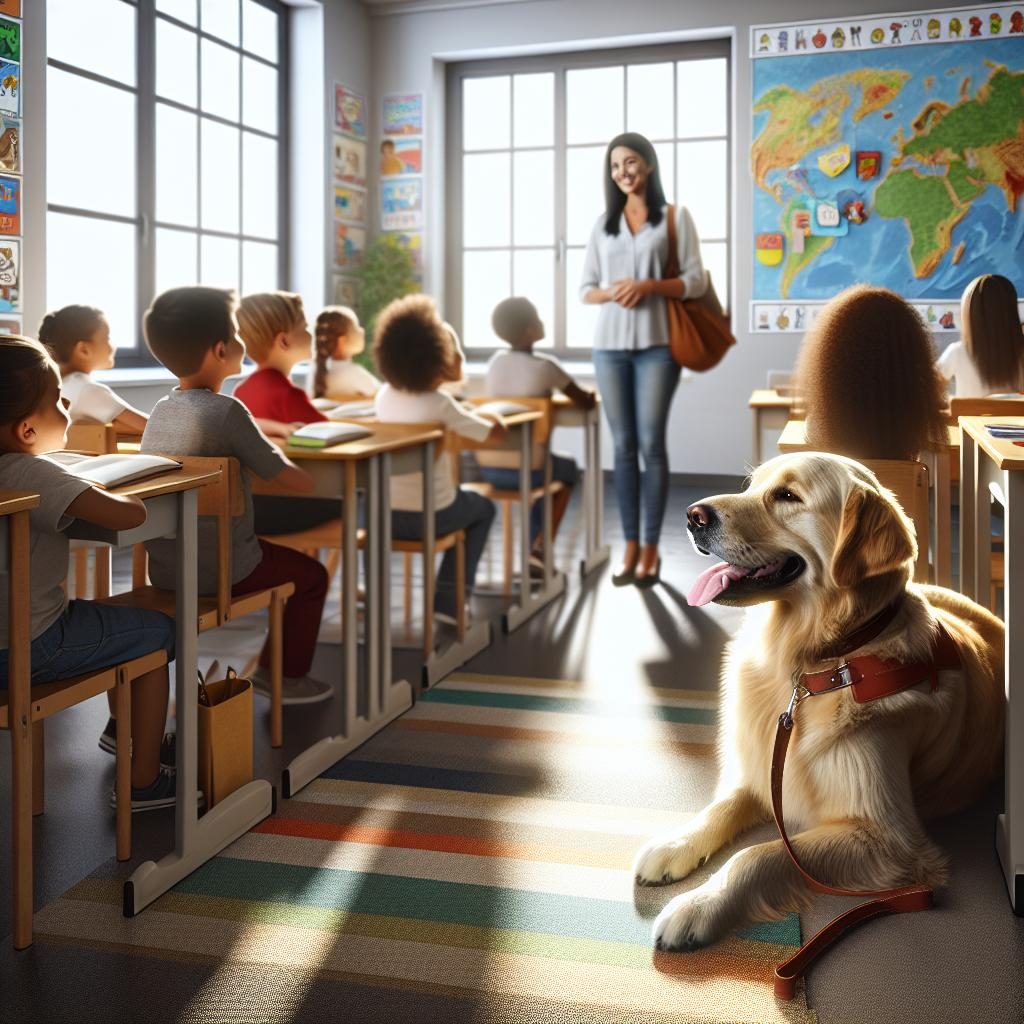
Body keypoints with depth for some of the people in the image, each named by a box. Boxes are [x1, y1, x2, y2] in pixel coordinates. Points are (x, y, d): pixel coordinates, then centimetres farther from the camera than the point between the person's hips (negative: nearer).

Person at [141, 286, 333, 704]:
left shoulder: (162, 409, 3)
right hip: (219, 569, -7)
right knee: (311, 574, 15)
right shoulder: (226, 410, -20)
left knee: (276, 554, 32)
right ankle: (286, 676, 22)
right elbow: (290, 477, -14)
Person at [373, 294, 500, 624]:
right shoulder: (442, 405, -17)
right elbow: (496, 432, -7)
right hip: (430, 517, -5)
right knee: (483, 508, 28)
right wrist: (493, 413, 14)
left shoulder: (384, 396, 0)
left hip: (384, 513, 5)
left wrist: (444, 381, 23)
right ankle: (449, 602, 19)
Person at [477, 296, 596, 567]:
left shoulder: (496, 361, 6)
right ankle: (541, 546, 20)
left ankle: (536, 546, 38)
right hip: (524, 469, -5)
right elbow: (586, 403, 1)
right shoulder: (545, 366, -9)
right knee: (568, 468, 29)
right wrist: (587, 394, 23)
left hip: (488, 467, 5)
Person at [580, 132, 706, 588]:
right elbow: (586, 288, 12)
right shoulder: (603, 223, 14)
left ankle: (651, 547, 3)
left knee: (651, 443, -4)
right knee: (623, 445, 3)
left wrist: (649, 285, -16)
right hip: (610, 344, 3)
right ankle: (630, 546, 9)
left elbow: (696, 281, -2)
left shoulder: (676, 217, 4)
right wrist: (609, 293, -9)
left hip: (657, 344, -3)